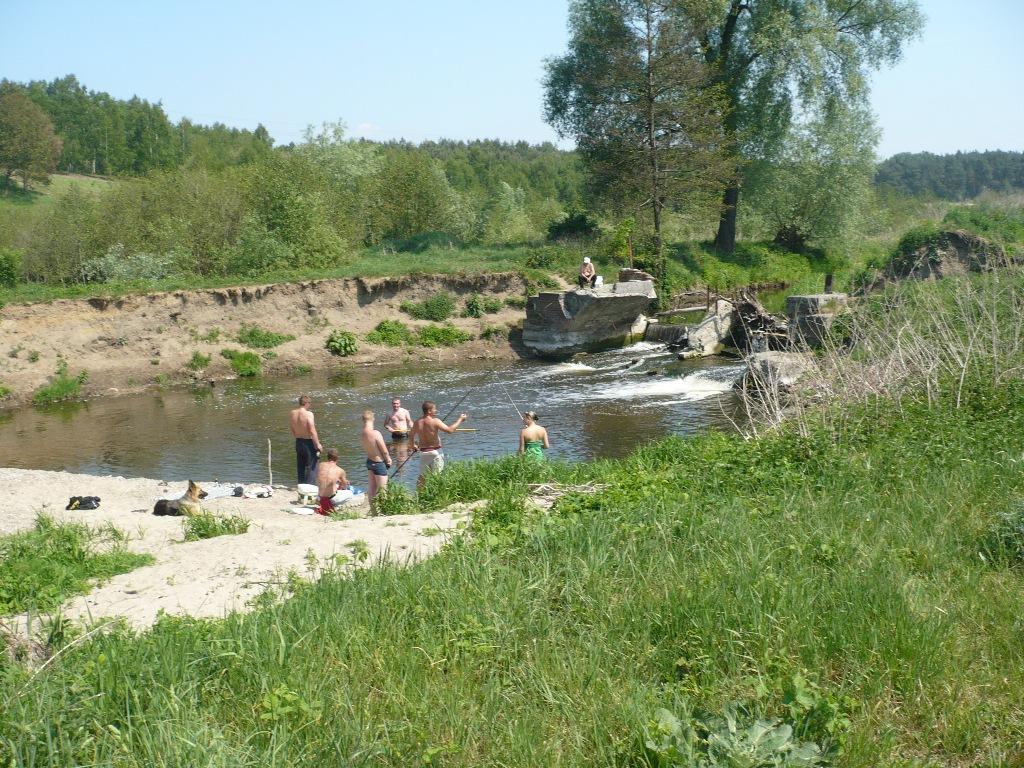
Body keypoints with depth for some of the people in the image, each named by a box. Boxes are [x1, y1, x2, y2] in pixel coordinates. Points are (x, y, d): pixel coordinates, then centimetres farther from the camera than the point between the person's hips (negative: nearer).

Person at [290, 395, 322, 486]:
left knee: (300, 466, 18)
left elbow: (293, 431, 11)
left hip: (298, 443, 7)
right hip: (309, 443, -7)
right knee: (311, 467, 2)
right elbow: (312, 431, -22)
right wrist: (318, 445, -15)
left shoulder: (293, 413, 2)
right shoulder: (308, 414, -19)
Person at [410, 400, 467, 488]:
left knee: (422, 476, 13)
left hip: (423, 452, 6)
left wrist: (413, 445, 35)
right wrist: (460, 420, -10)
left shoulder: (417, 422, 2)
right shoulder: (435, 421, -17)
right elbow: (450, 430, -22)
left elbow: (411, 435, 16)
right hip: (435, 451, -6)